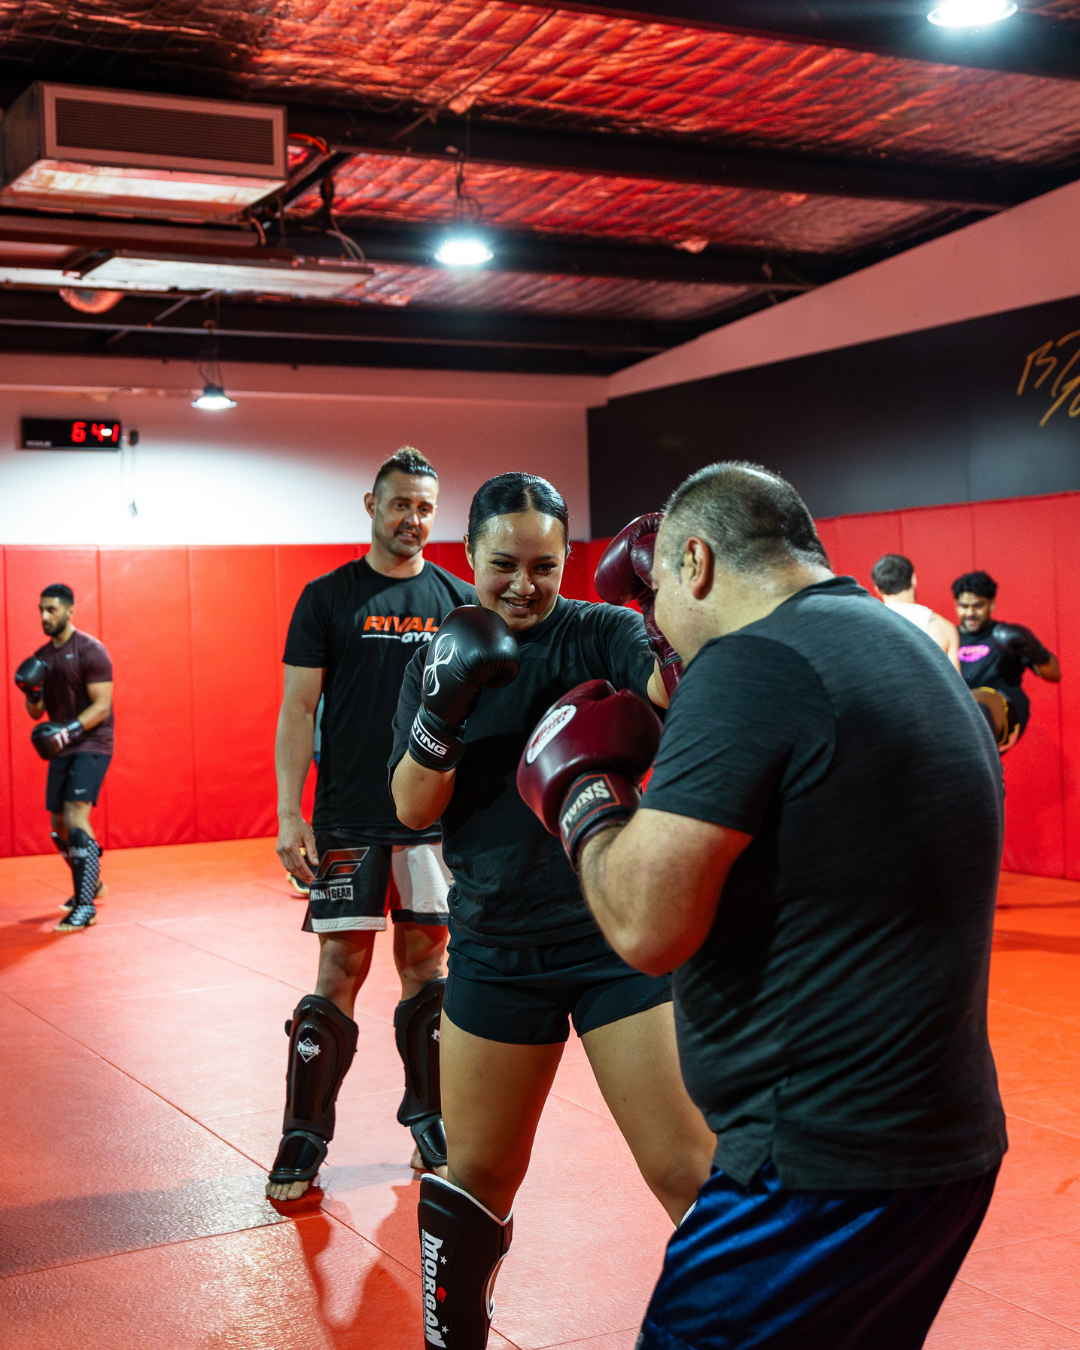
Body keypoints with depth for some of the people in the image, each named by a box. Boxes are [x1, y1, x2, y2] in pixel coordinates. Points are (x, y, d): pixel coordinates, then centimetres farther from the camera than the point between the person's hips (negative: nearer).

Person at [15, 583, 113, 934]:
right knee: (59, 826, 12)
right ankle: (92, 884, 35)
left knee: (75, 816, -20)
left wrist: (69, 730, -27)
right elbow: (36, 713, 13)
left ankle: (85, 907, -17)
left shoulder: (90, 652, -12)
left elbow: (102, 706, -16)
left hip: (91, 745, -8)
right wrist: (32, 692, -8)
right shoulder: (41, 658, 10)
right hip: (62, 748, 8)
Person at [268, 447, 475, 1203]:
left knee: (426, 963, 9)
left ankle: (427, 1118, 23)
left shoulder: (459, 600, 8)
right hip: (347, 820, -2)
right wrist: (289, 815, -8)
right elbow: (298, 710, -1)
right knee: (341, 968, -1)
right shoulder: (328, 598, 1)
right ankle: (304, 1139, 8)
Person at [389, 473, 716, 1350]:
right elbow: (412, 809, -3)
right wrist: (441, 714, -21)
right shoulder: (442, 659, 5)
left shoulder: (606, 634, -3)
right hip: (497, 949, 3)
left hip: (621, 938, -2)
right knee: (477, 1175, 13)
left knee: (690, 1173, -9)